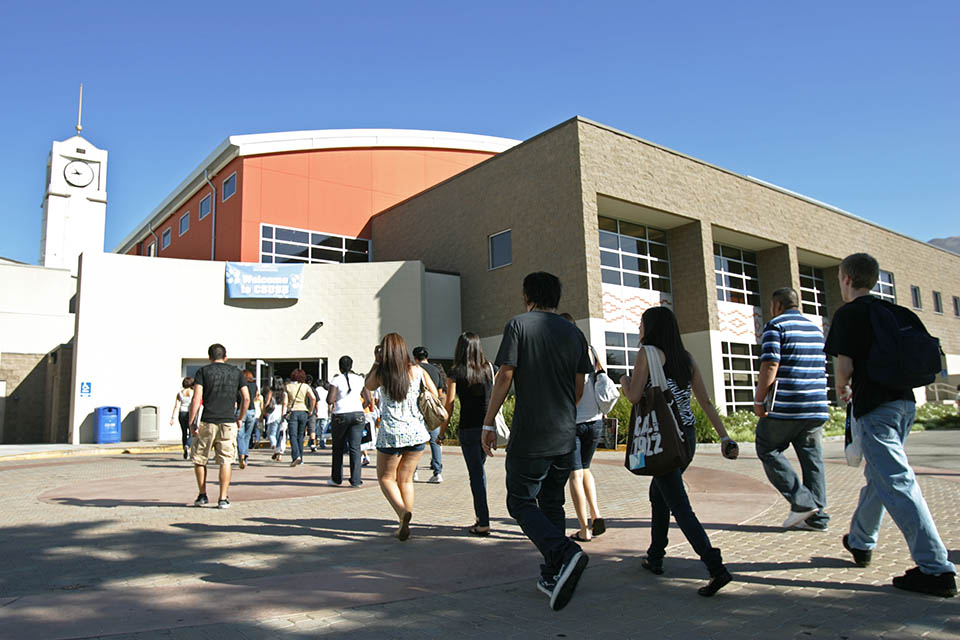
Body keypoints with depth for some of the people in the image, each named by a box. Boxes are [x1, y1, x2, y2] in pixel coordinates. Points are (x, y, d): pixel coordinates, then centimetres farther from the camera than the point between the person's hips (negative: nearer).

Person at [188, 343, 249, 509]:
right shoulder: (235, 372, 9)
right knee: (225, 461, 4)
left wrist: (191, 422, -4)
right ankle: (223, 499, 2)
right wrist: (239, 419, 18)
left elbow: (196, 399, -7)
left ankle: (202, 495, 20)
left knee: (199, 459, 15)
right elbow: (246, 398, 6)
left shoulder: (203, 371, 2)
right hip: (228, 422, 1)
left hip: (207, 423, -1)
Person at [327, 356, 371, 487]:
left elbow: (329, 400, -9)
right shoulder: (360, 379, 6)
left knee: (338, 447, 14)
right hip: (357, 414, 2)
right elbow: (368, 400, 6)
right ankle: (355, 480, -3)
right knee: (355, 447, 2)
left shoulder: (336, 380, -3)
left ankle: (336, 478, 20)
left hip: (340, 415, -2)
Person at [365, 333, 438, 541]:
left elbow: (368, 384, 17)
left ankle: (403, 512, -11)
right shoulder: (417, 371, 0)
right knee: (406, 479, 16)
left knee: (386, 478, 13)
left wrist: (377, 361, 14)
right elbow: (434, 395, 8)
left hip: (391, 434, -3)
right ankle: (404, 524, 16)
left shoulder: (381, 373, -5)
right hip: (417, 432, 3)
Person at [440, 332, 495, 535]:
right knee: (479, 469, 20)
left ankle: (483, 523, 2)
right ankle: (480, 515, 23)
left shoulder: (456, 373, -6)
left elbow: (449, 405, -6)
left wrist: (442, 432, 2)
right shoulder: (489, 368, 4)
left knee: (476, 474, 1)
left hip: (468, 428, -4)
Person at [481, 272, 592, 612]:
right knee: (552, 504, 17)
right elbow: (579, 388, 11)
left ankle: (565, 553, -15)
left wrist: (489, 423, -3)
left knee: (521, 502, 5)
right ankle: (553, 576, 20)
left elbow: (505, 377, -11)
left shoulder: (519, 325, -6)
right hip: (565, 436, 6)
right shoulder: (574, 333, 8)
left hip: (529, 436, -6)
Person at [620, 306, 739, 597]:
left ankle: (716, 567, -16)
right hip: (687, 435, 8)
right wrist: (724, 437, 5)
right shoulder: (686, 358, 11)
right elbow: (706, 401, 7)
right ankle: (655, 557, 30)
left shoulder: (648, 353, -7)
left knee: (679, 505, -6)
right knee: (657, 493, 22)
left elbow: (634, 396, -13)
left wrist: (624, 382, 8)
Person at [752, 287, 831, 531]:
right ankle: (817, 516, 9)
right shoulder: (816, 329, 18)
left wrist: (758, 401, -9)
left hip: (785, 407, -7)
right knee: (812, 457, 9)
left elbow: (769, 366, -15)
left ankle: (802, 501, -2)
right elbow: (823, 368, 22)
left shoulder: (776, 326, -6)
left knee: (768, 450, 6)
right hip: (817, 408, 7)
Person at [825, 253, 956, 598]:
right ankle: (860, 542, 36)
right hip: (904, 403, 8)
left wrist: (841, 388, 6)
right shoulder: (901, 312, 13)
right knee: (877, 475, 20)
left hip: (873, 407, -8)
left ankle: (936, 568, -11)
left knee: (897, 483, -9)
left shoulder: (848, 314, -7)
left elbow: (845, 366, -14)